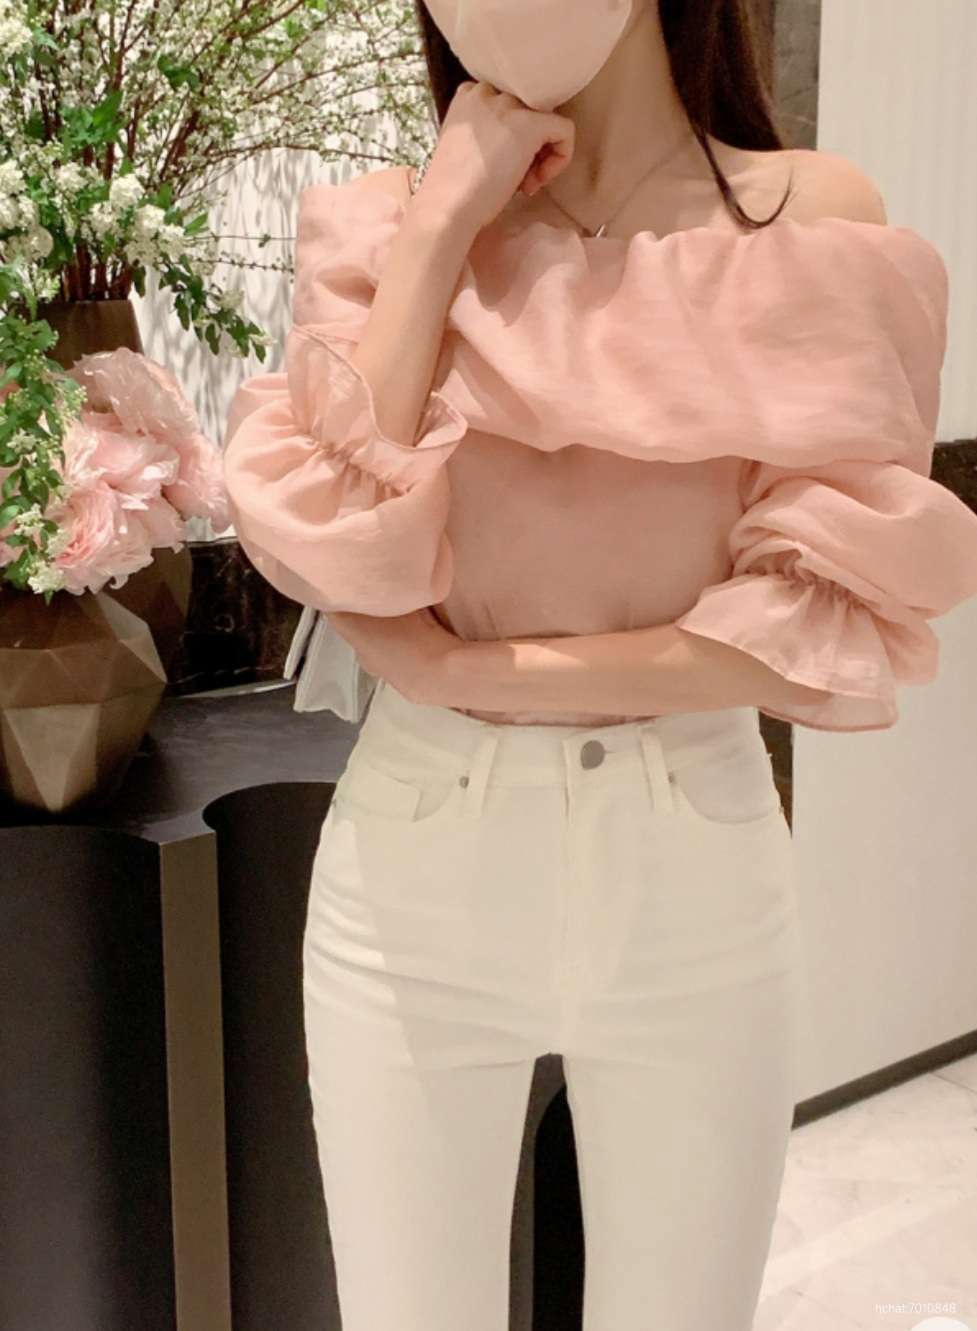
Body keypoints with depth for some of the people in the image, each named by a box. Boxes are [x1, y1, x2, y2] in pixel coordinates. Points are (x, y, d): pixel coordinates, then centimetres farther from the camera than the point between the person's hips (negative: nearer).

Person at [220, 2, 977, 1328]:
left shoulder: (814, 218, -5)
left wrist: (474, 670, -13)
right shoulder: (381, 221, 0)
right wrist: (441, 224, -13)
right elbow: (345, 557, -14)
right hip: (418, 874, 1)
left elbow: (819, 623, -11)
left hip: (695, 873, 0)